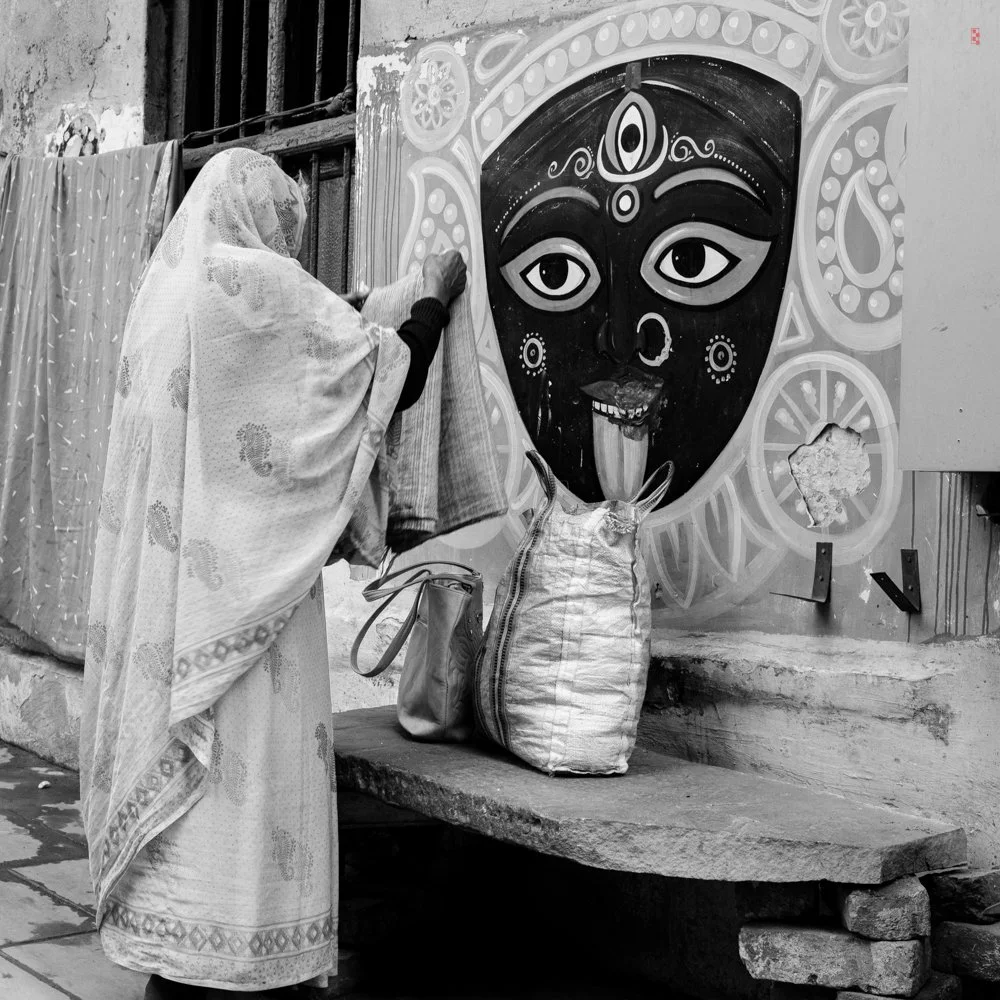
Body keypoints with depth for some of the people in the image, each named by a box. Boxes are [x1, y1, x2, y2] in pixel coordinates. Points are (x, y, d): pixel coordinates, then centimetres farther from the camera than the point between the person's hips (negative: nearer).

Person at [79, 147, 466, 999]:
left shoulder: (168, 287, 14)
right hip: (236, 568, -9)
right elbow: (392, 378, -8)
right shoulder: (256, 284, -11)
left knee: (172, 731, 12)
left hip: (168, 566, 9)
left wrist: (343, 319, 24)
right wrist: (435, 299, 9)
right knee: (238, 744, -3)